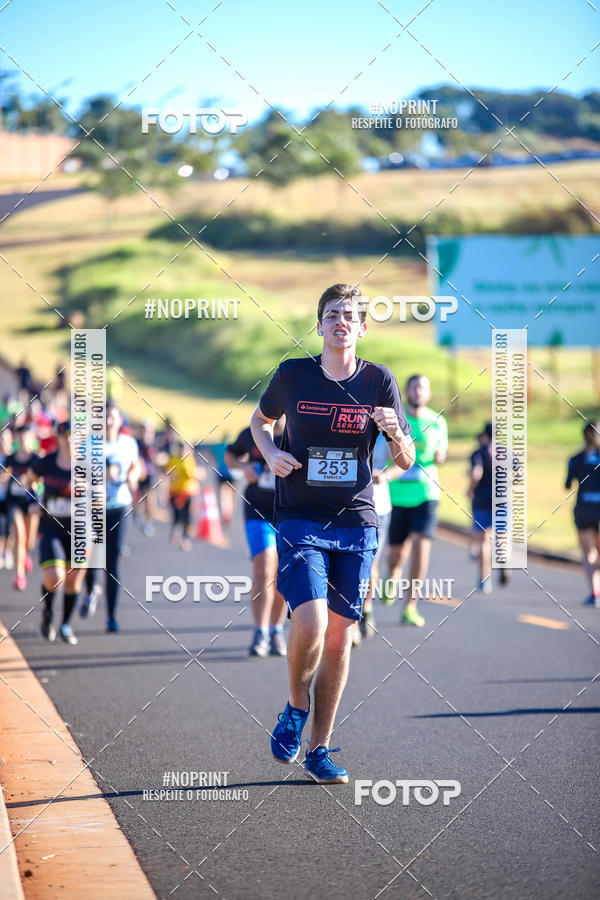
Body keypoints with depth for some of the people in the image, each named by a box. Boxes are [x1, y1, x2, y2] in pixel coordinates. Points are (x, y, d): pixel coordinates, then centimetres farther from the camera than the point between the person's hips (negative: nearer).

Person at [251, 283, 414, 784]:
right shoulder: (293, 375, -1)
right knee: (310, 624, -19)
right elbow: (261, 420, 18)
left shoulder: (379, 381, 1)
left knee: (340, 637, 4)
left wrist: (396, 433, -17)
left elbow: (406, 462, 5)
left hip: (357, 523, 2)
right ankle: (296, 708, 10)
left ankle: (319, 750, 15)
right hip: (300, 521, -2)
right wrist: (271, 453, -3)